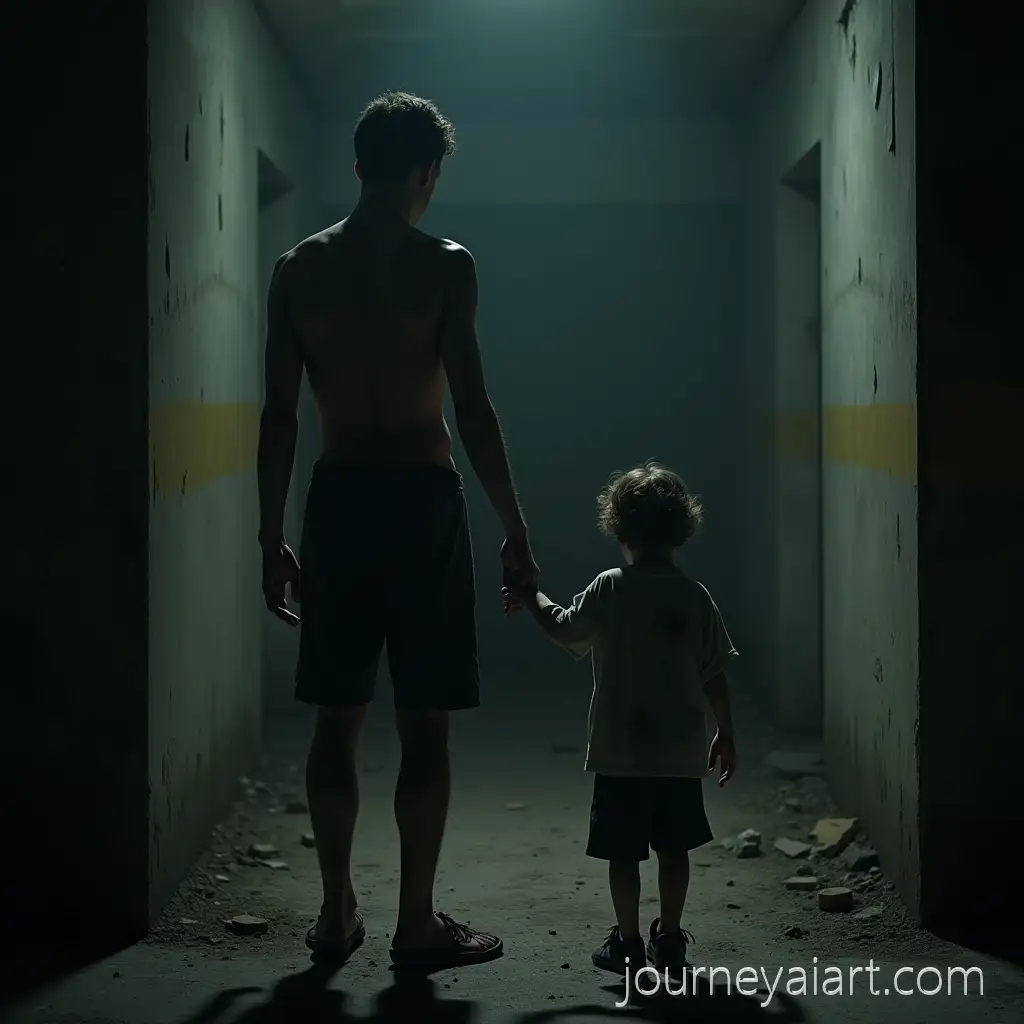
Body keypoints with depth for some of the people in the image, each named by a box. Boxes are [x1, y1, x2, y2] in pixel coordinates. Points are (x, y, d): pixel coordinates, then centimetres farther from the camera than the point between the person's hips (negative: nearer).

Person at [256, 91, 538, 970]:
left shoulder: (299, 269, 3)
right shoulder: (443, 266, -7)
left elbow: (279, 416, 2)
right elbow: (474, 410, -11)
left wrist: (272, 539, 9)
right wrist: (516, 532, -4)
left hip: (338, 499, 4)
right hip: (422, 499, -4)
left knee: (337, 720, 11)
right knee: (425, 724, 3)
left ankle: (338, 912, 19)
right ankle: (418, 922, 7)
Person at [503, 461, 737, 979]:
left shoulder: (608, 590, -10)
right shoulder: (695, 597, -4)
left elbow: (564, 630, 4)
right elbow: (715, 677, -1)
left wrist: (532, 596, 21)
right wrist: (725, 735, 10)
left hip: (620, 753, -2)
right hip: (681, 753, 2)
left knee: (623, 852, 7)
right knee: (673, 849, 14)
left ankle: (628, 943, 12)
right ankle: (669, 940, 19)